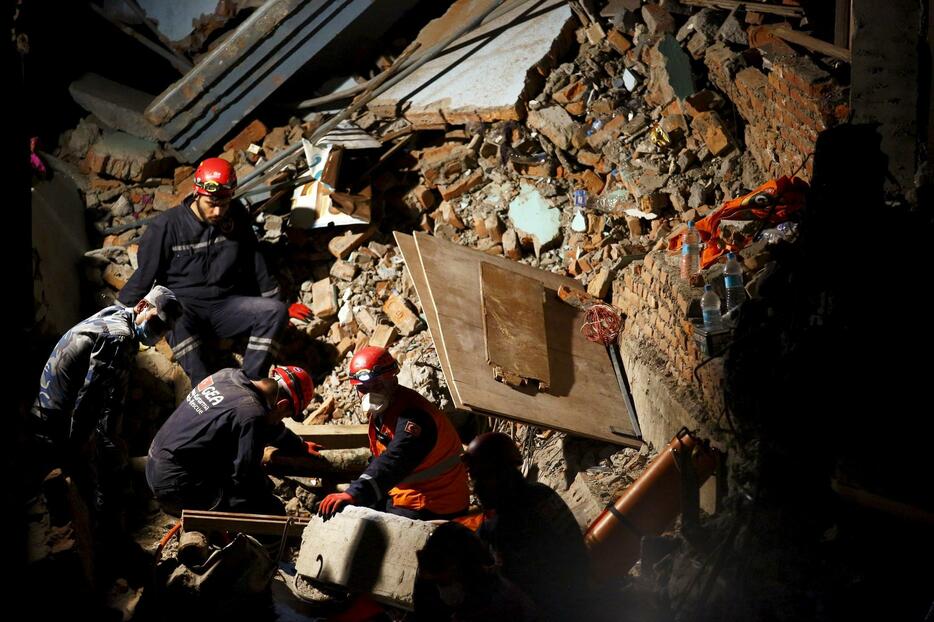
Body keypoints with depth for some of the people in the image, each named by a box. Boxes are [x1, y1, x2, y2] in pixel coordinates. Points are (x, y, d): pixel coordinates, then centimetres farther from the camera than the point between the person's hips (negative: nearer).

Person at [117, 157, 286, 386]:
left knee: (275, 311, -25)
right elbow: (143, 276, -2)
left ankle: (251, 383, -36)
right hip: (184, 305, -4)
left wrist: (275, 299, 18)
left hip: (226, 307, 4)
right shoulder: (167, 226, -5)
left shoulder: (237, 217, 6)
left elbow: (256, 264, 16)